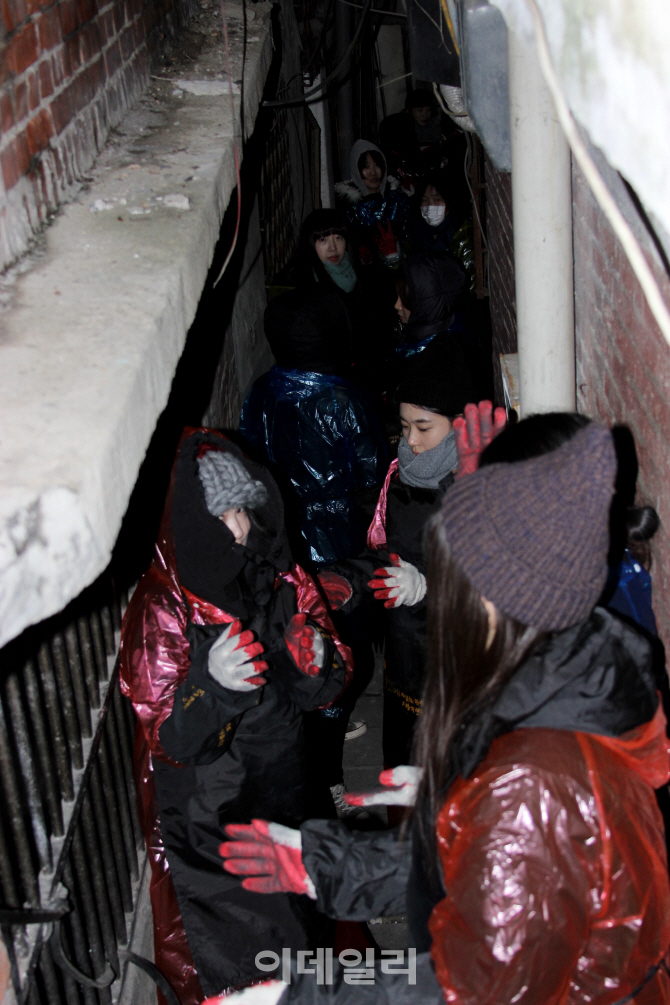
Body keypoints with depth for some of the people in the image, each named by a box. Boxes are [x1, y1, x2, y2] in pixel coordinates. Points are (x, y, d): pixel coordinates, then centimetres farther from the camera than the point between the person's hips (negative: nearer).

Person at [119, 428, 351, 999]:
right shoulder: (162, 606, -20)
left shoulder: (283, 579, -5)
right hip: (209, 818, -4)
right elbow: (168, 738, -21)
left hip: (287, 795, 5)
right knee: (234, 959, 10)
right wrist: (210, 681, -40)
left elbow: (328, 688, 0)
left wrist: (318, 658, -23)